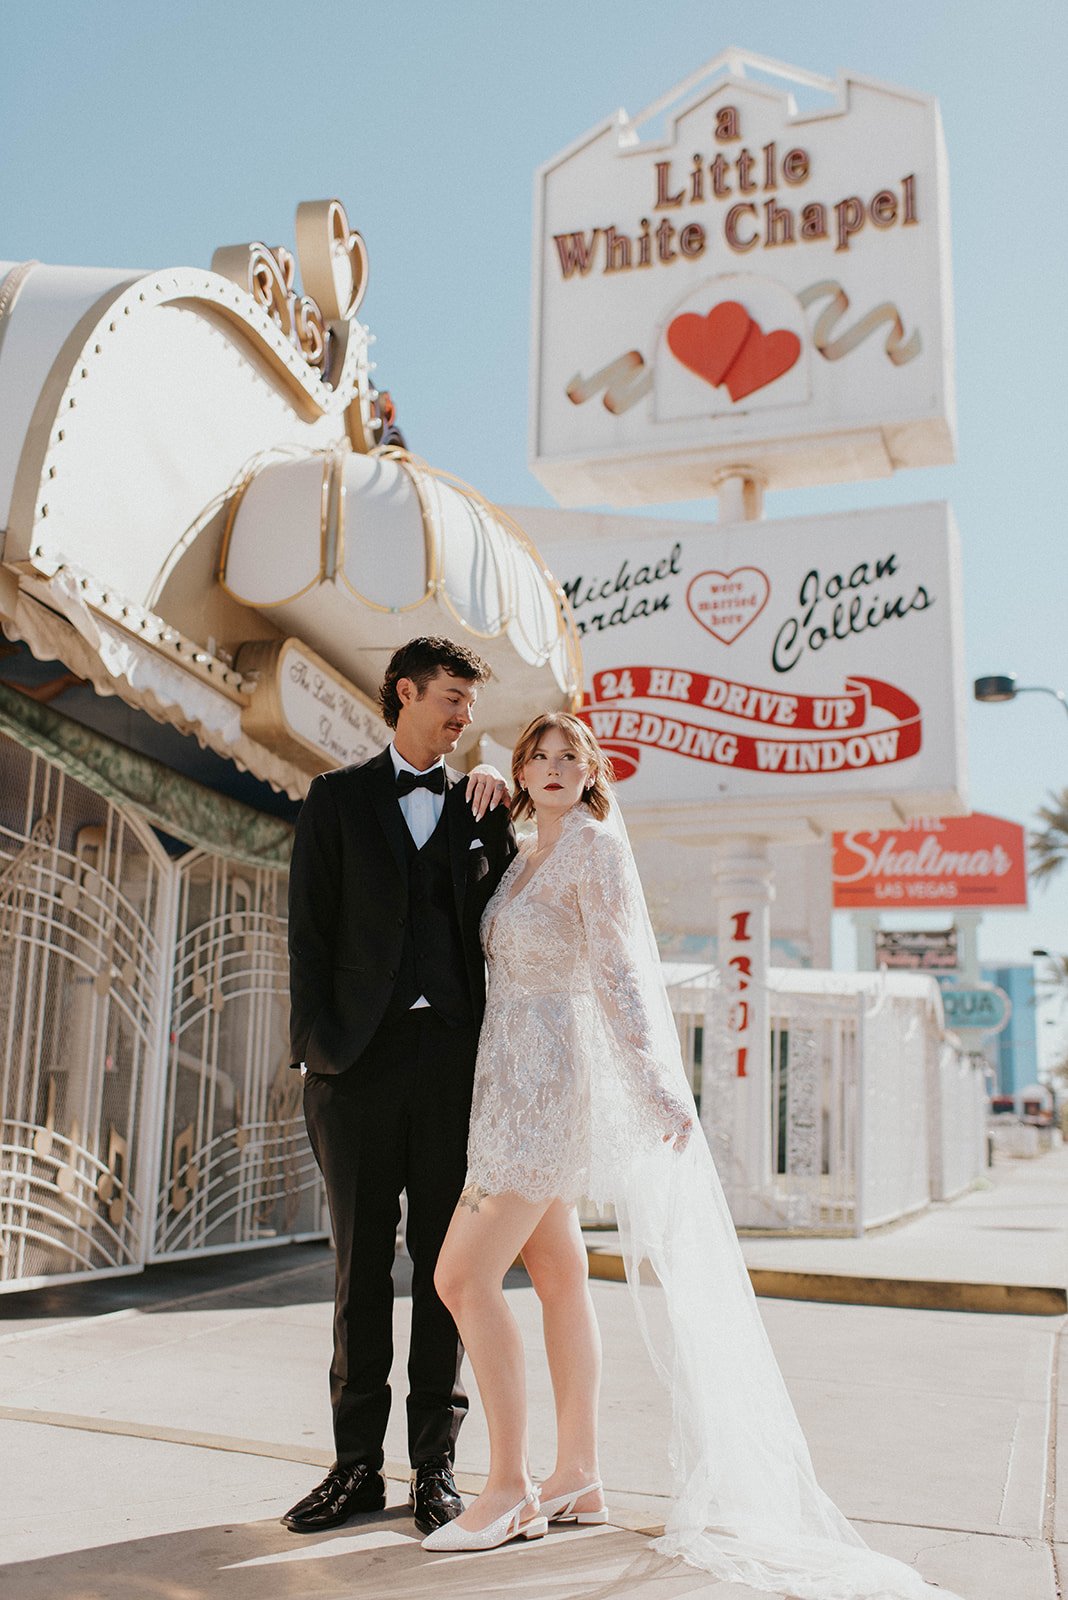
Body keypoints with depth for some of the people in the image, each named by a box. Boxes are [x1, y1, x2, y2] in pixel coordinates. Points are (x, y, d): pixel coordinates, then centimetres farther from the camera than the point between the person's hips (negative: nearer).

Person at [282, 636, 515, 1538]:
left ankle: (436, 1462, 15)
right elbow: (310, 930, 5)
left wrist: (496, 816, -3)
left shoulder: (478, 807, 14)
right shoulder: (339, 798, 11)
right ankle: (357, 1464, 15)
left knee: (444, 1261, 5)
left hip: (454, 1055, 1)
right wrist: (318, 1042, -5)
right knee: (361, 1263, 5)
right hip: (361, 1057, -1)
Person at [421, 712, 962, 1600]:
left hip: (541, 1083, -9)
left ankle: (510, 1487, 1)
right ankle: (579, 1476, 20)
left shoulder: (596, 847, -10)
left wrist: (653, 1087, -21)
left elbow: (616, 973, -16)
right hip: (518, 1082, 9)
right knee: (558, 1271, 11)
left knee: (463, 1276, -9)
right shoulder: (526, 856, 14)